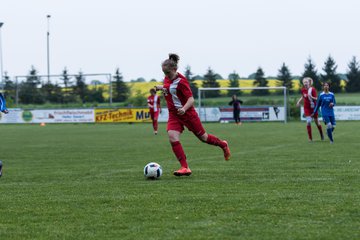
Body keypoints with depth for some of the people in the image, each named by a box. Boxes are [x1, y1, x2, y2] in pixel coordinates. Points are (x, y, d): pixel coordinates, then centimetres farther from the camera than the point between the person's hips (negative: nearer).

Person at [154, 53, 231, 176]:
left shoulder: (181, 81, -19)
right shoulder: (167, 79, 3)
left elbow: (191, 99, -23)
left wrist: (184, 108, -42)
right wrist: (160, 87, 5)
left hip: (187, 113, -6)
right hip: (174, 115, 6)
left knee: (203, 137, 10)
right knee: (172, 137, -19)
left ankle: (223, 145, 41)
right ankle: (185, 167, -19)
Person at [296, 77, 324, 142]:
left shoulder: (312, 89, -15)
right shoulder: (303, 90, -2)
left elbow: (316, 98, -16)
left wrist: (311, 97, -33)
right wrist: (299, 101, 5)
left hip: (313, 107, -2)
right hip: (307, 108, 2)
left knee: (316, 121, 10)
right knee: (308, 122, -12)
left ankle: (321, 134, 37)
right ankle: (310, 138, -5)